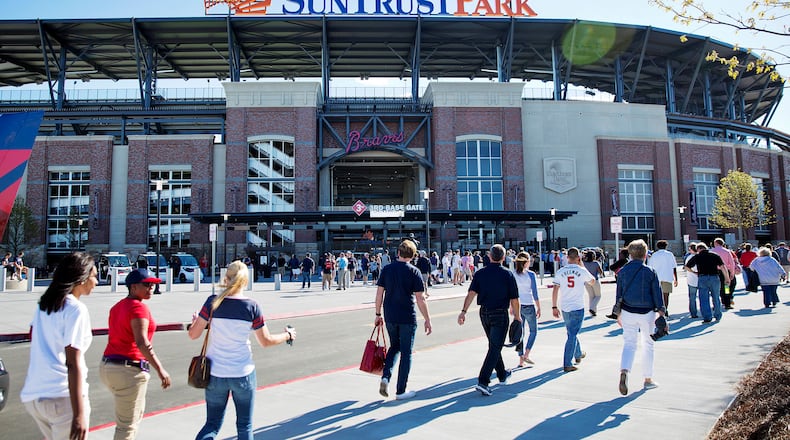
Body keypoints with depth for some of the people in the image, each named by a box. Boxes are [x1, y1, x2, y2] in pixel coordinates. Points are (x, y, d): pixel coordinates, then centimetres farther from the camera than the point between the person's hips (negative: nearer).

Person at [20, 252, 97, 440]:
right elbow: (73, 363, -18)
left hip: (32, 395, 8)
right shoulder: (76, 309, -13)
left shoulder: (43, 306, 11)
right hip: (63, 396, -8)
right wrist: (79, 414, -18)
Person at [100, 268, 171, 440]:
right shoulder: (138, 307, -15)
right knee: (127, 425, 2)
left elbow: (116, 337, 17)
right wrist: (160, 369, -24)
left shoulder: (117, 306, 13)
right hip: (129, 370, -10)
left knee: (137, 412, 27)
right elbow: (142, 342, -25)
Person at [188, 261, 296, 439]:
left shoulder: (213, 302, -8)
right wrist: (288, 335, 14)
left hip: (215, 373, 1)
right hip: (243, 373, -1)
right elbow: (265, 341, -3)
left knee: (212, 424, 16)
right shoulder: (251, 306, -10)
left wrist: (194, 321, 18)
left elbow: (193, 334, -4)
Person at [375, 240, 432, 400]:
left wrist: (378, 314, 12)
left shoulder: (386, 269, 1)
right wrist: (427, 320, -2)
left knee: (395, 346, 23)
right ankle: (401, 391, 14)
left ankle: (385, 377, 5)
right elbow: (420, 299, -10)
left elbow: (379, 293, 2)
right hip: (407, 318, -3)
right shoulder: (413, 272, -8)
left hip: (390, 317, 4)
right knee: (406, 353, 7)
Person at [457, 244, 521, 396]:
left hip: (484, 313, 5)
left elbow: (471, 293, -9)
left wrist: (463, 311, -9)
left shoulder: (480, 273, 0)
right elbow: (514, 299, -7)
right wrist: (517, 316, 7)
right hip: (500, 315, -5)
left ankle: (502, 375, 38)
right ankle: (482, 382, -12)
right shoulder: (508, 275, -8)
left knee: (494, 345, 21)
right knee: (495, 348, -3)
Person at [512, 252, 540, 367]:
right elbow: (535, 293, -9)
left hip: (517, 306, 4)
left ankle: (521, 359, 13)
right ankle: (526, 355, 1)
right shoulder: (531, 275, -10)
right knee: (533, 331, 13)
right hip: (529, 306, -4)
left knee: (520, 332, 11)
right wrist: (539, 308, -1)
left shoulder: (512, 275, 0)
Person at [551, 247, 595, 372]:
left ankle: (578, 355, 42)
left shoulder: (560, 272, -2)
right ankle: (567, 364, -4)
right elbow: (592, 281, 14)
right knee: (572, 335, -2)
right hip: (578, 308, -3)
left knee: (572, 333, 22)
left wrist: (554, 307, 7)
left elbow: (555, 290, -1)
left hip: (565, 308, 3)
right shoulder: (582, 271, -7)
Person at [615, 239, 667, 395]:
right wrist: (662, 317, -2)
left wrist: (618, 314, 14)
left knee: (629, 344, 4)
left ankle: (624, 372, -22)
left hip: (628, 312, 1)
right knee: (648, 345, 14)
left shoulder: (623, 271, 0)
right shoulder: (651, 272, -6)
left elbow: (618, 294, 5)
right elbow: (658, 295, -6)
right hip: (647, 313, -1)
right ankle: (648, 379, 23)